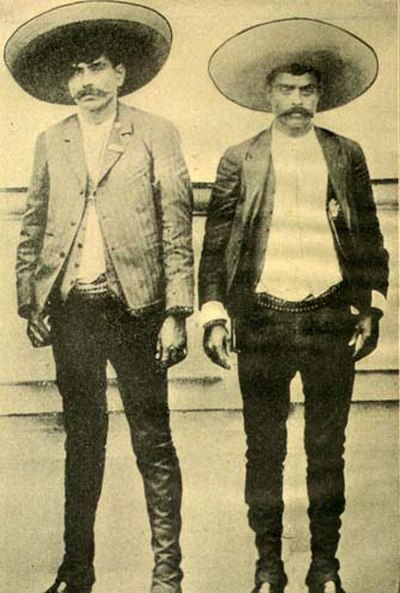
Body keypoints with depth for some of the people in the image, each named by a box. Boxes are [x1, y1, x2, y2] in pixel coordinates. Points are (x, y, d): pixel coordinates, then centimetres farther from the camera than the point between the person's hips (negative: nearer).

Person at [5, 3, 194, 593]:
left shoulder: (155, 135, 2)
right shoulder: (50, 143, 12)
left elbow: (177, 230, -3)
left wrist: (176, 314, -9)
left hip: (135, 307, -3)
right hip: (70, 311, 4)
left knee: (152, 442, 2)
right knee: (82, 440, 13)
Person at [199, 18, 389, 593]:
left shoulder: (346, 156, 10)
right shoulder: (239, 160, 7)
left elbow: (369, 238, 11)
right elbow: (215, 244, 5)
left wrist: (371, 307, 3)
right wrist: (214, 314, -3)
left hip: (332, 319, 1)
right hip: (262, 323, 0)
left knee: (327, 449, 7)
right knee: (264, 450, 6)